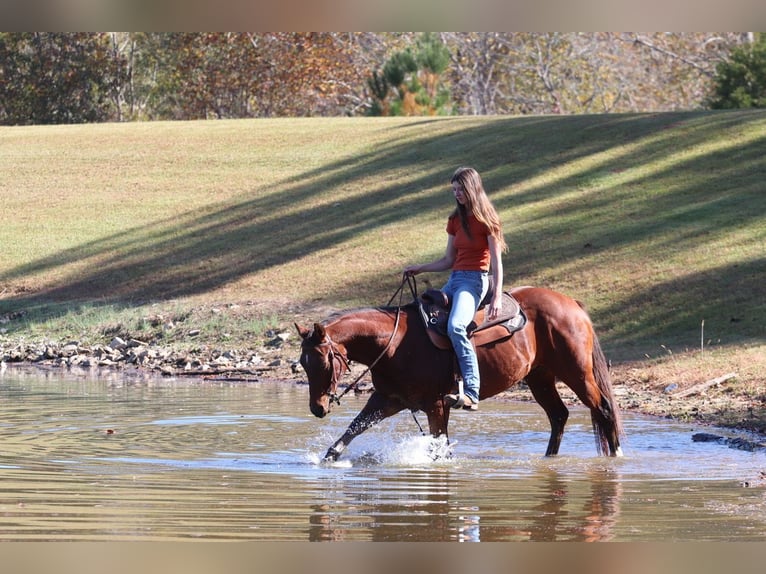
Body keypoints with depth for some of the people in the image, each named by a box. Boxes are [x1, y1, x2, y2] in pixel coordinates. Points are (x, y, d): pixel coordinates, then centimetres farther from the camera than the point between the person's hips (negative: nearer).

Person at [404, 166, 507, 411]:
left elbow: (496, 262, -9)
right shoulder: (455, 220, 16)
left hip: (475, 280, -9)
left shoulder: (486, 219, -4)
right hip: (454, 279, 9)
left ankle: (471, 393, -38)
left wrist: (497, 297, -17)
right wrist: (420, 269, 12)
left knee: (455, 327, -33)